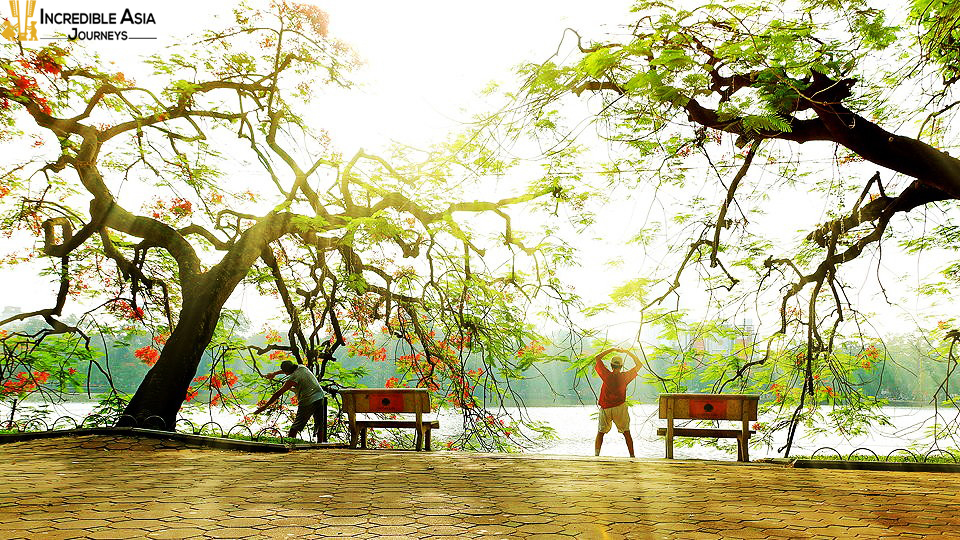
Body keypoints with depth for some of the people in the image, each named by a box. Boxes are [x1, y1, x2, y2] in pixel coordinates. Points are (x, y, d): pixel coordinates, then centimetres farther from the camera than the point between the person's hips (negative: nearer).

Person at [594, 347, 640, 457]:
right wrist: (628, 352, 8)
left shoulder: (607, 375, -8)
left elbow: (598, 357, 3)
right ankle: (632, 455, 9)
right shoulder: (625, 377, -6)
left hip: (605, 408, 0)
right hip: (620, 408, 0)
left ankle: (596, 454, -3)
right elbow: (638, 365, 8)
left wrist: (612, 350, 6)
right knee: (626, 432, 11)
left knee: (600, 432, 9)